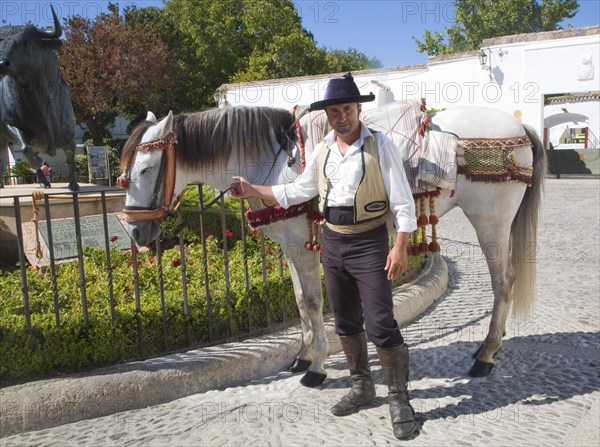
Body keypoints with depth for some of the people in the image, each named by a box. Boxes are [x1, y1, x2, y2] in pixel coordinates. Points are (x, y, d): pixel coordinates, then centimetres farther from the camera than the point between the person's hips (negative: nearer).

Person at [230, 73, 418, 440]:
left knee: (380, 325, -6)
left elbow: (402, 200, -11)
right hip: (332, 243, 6)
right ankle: (362, 387, 34)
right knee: (346, 322, 15)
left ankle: (399, 400, 12)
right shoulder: (322, 151, 7)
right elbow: (299, 191, 16)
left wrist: (400, 247, -17)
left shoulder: (380, 145, -9)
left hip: (369, 244, -6)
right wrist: (254, 190, 13)